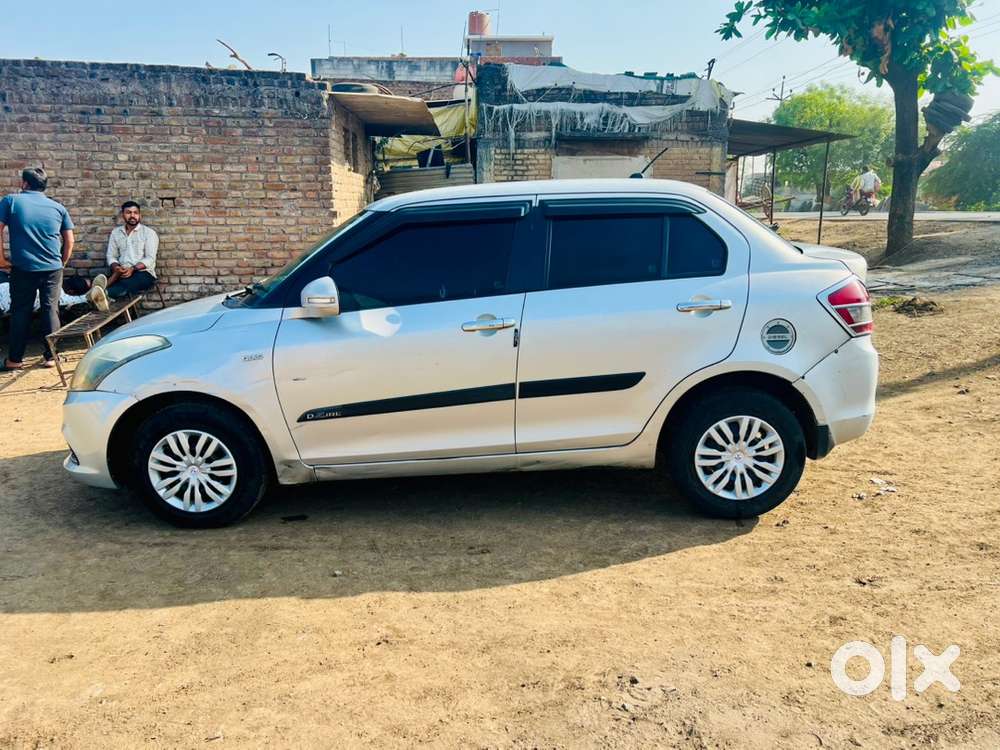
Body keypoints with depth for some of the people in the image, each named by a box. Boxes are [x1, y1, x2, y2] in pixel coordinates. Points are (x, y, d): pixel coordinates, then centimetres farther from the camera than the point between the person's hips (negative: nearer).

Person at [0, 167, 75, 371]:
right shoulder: (58, 207, 6)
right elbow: (69, 240, 7)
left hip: (23, 268, -1)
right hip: (52, 269, 1)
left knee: (20, 312, 7)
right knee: (51, 311, 6)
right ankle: (51, 357, 8)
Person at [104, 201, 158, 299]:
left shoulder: (149, 233, 4)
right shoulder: (115, 232, 17)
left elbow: (150, 259, -5)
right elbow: (111, 256, 13)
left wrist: (133, 269, -22)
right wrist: (116, 267, -12)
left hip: (144, 273, -4)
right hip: (122, 272, 4)